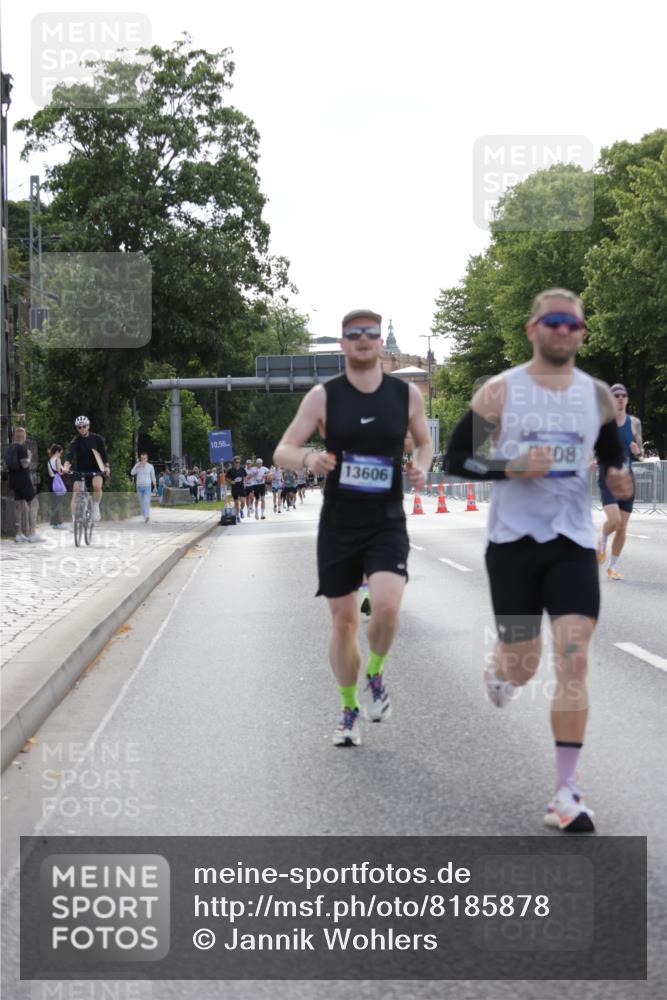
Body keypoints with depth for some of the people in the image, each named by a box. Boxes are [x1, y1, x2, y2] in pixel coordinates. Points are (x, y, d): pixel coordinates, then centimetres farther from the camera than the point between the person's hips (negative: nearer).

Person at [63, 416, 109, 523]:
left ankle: (96, 506, -7)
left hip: (96, 470, -1)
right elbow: (70, 454, -26)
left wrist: (107, 467, -20)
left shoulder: (97, 439, -6)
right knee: (75, 491, -11)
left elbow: (104, 453, -5)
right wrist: (66, 466, -45)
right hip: (81, 471, 1)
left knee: (97, 486, -30)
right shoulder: (75, 441, -10)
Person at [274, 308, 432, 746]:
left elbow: (425, 441, 18)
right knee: (343, 622, 5)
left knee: (387, 605, -24)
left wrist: (422, 466, -5)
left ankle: (376, 675, 6)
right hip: (338, 524, 0)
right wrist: (308, 458, -27)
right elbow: (282, 452, -5)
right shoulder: (323, 396, -4)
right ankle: (350, 711, 24)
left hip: (387, 523, 0)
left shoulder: (407, 394, 1)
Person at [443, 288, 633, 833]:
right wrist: (511, 468, -18)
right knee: (523, 665, 5)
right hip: (513, 540, -1)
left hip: (573, 542, 1)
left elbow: (613, 456, 20)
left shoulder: (597, 395, 6)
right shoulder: (500, 392, -2)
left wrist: (619, 479, -3)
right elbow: (456, 459, -2)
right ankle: (499, 668, 46)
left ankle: (566, 793, -7)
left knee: (573, 661, -11)